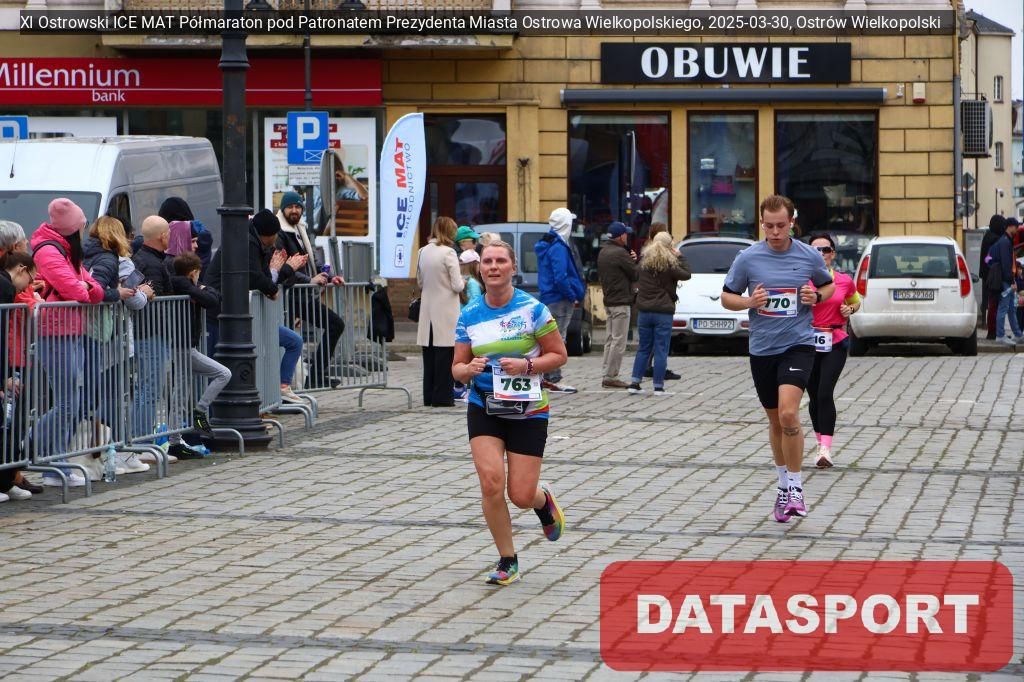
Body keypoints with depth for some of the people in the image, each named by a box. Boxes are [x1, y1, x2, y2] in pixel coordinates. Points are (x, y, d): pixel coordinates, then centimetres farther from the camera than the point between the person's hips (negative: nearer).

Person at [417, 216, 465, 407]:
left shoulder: (423, 252, 6)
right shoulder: (448, 253, -13)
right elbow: (457, 286, -13)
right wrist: (462, 282, 8)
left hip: (428, 310, 6)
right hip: (445, 311, -6)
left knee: (429, 355, 10)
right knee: (445, 354, -1)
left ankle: (429, 396, 13)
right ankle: (442, 396, 0)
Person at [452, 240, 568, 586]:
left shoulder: (532, 309, -8)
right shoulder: (469, 316, 1)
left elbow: (559, 355, -3)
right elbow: (457, 367, 7)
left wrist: (527, 366, -19)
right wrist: (468, 369, -16)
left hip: (528, 412, -2)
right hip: (484, 409, 2)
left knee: (521, 496, -4)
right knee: (491, 482, -15)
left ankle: (543, 499, 36)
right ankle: (507, 561, 2)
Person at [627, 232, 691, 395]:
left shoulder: (645, 261, 5)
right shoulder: (669, 264, -12)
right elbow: (686, 275, -4)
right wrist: (680, 257, 5)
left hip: (644, 311, 5)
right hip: (663, 312, -5)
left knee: (643, 349, 13)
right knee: (661, 351, 2)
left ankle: (635, 383, 7)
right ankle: (658, 386, 1)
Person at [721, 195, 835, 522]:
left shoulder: (810, 256, -2)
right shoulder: (747, 258, -2)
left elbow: (828, 285, 16)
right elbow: (727, 297, 6)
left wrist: (817, 296, -7)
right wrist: (749, 302, -14)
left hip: (798, 344, -2)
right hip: (762, 348, 2)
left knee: (788, 413, -21)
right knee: (775, 421, 12)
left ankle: (795, 488, -10)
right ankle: (784, 484, 32)